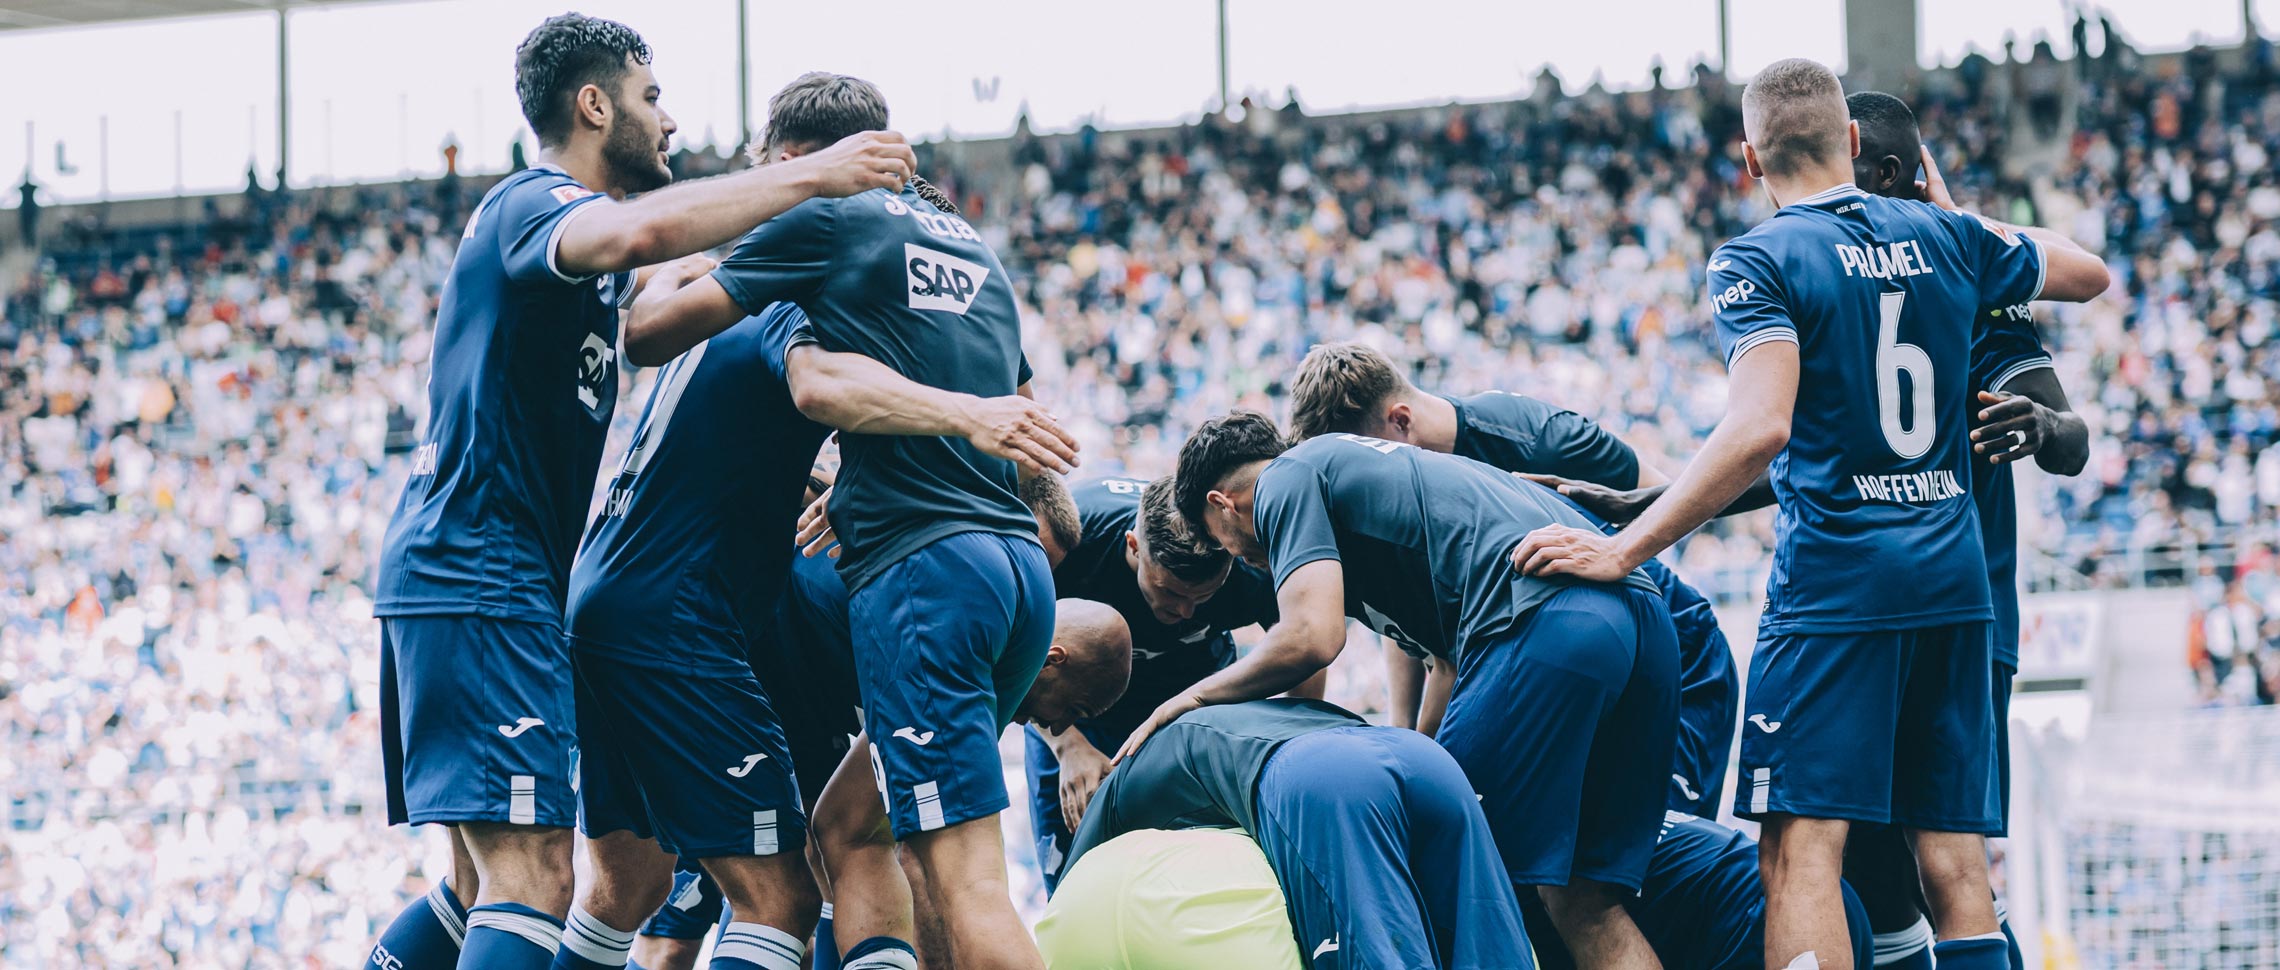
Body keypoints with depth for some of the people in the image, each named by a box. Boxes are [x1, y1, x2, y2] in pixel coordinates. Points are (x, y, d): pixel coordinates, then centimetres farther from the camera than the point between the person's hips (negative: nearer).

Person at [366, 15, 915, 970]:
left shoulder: (540, 210, 21)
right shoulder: (535, 204, -11)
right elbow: (642, 230, -35)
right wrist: (811, 176, -27)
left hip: (447, 575, 11)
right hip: (482, 578, -11)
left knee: (489, 884, 16)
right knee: (536, 876, -18)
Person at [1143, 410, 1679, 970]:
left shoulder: (1286, 480, 10)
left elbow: (1310, 638, -5)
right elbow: (1452, 667, 36)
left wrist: (1183, 703, 9)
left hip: (1542, 625, -9)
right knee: (1586, 905, 9)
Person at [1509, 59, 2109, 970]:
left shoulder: (1757, 263, -6)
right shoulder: (1944, 237, 11)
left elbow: (1761, 429, -20)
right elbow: (2087, 273, 27)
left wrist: (1624, 549, -18)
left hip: (1834, 577, -6)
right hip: (1955, 583, 6)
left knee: (1801, 850, -11)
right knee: (1954, 862, 5)